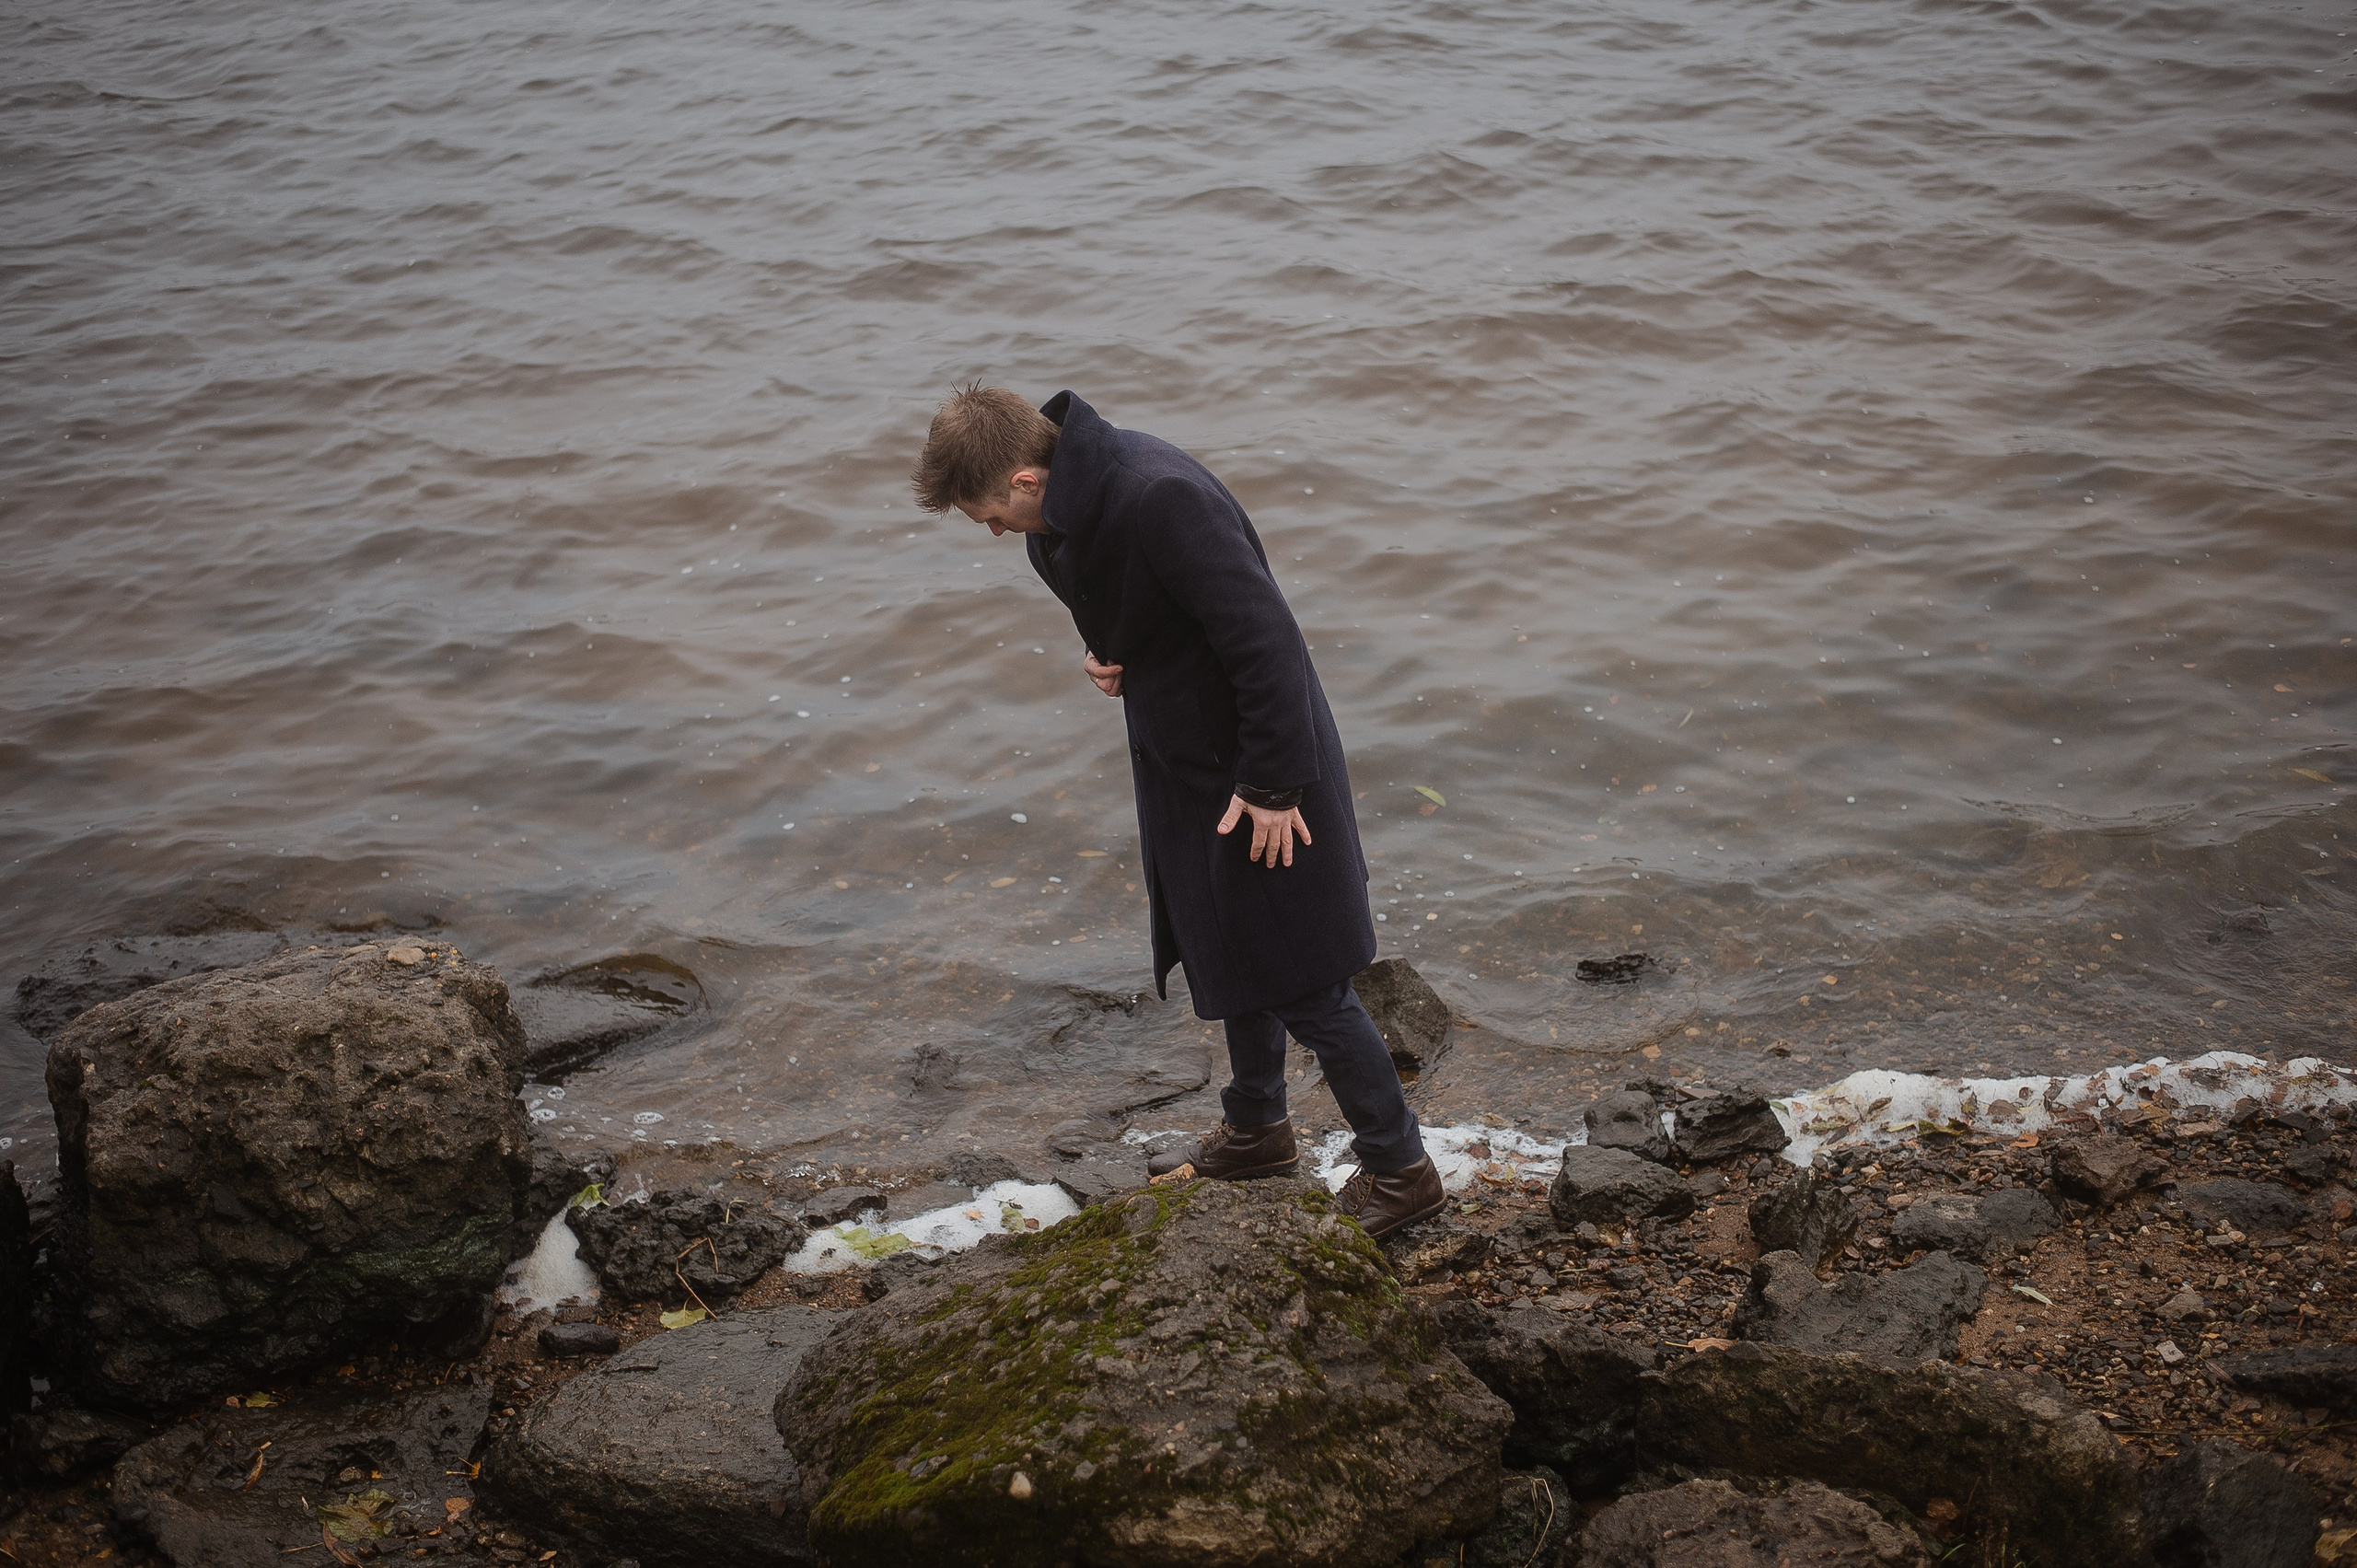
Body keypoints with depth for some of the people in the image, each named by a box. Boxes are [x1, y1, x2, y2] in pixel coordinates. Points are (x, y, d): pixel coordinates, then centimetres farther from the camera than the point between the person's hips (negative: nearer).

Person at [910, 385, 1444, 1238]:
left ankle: (1399, 1167, 14)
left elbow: (1263, 639, -29)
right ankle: (1256, 1129, 43)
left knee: (1303, 982, -1)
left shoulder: (1163, 499, -31)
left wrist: (1272, 785, -23)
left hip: (1258, 763, -9)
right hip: (1182, 761, 9)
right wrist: (1100, 650, -3)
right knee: (1224, 953, 23)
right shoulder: (1062, 511, -1)